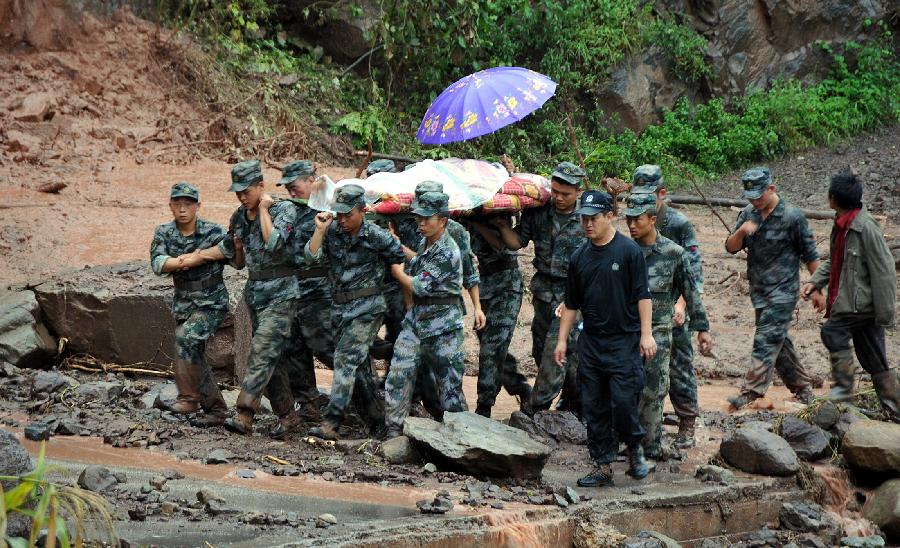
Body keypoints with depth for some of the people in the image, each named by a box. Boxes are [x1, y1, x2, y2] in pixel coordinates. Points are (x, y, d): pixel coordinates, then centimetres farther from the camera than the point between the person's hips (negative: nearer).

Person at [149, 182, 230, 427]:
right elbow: (158, 263, -15)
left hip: (212, 302, -5)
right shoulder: (163, 233, 1)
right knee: (194, 356, 6)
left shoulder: (214, 232, -11)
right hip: (183, 303, 6)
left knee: (187, 337, -27)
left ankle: (189, 397, -19)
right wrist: (188, 261, -26)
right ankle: (216, 409, 17)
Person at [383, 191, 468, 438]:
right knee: (399, 373, -1)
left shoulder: (448, 253, -20)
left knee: (448, 381, 1)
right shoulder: (424, 244, 7)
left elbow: (419, 286, -19)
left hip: (443, 326, -8)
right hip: (416, 320, 8)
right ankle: (394, 430, 2)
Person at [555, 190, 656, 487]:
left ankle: (635, 447, 16)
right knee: (594, 407, 4)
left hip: (624, 341, -5)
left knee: (622, 402, -11)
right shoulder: (580, 257, 10)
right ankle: (603, 466, 11)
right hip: (591, 342, 5)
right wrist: (562, 340, 13)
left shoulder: (629, 251, -5)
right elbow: (571, 304, 17)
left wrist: (646, 334, -13)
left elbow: (642, 295, -6)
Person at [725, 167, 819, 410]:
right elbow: (731, 248, 5)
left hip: (783, 290, -7)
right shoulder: (748, 214, 6)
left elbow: (810, 255, -4)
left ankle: (751, 392, -15)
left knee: (766, 340, -12)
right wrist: (741, 231, -16)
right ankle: (802, 388, 23)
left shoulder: (791, 216, -10)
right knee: (778, 341, 12)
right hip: (759, 290, 7)